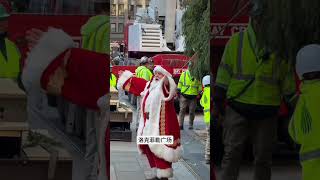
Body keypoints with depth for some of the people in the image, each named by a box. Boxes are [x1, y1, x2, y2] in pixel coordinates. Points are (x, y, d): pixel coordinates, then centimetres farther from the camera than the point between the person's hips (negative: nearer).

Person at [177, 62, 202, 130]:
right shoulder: (184, 74, 7)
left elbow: (199, 85, 15)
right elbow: (180, 83, 11)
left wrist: (199, 92, 7)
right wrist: (178, 91, 6)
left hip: (193, 96, 1)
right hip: (184, 95, -1)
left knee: (192, 111, 4)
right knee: (182, 110, -6)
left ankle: (191, 125, 14)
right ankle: (180, 124, -7)